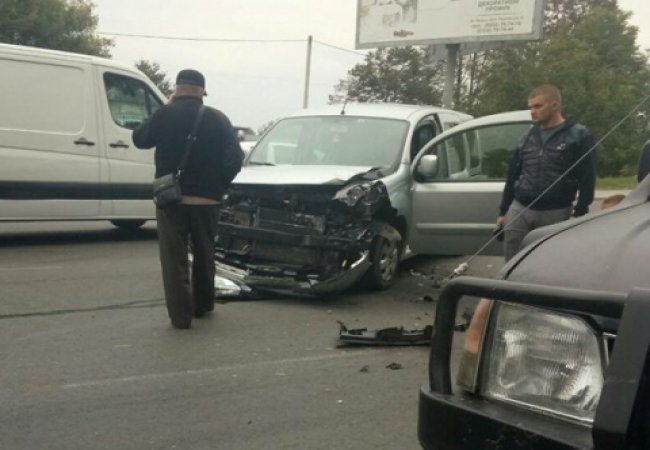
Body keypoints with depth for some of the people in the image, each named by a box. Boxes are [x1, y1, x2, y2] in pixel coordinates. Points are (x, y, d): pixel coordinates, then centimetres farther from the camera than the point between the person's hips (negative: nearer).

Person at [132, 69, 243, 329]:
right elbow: (234, 159, -3)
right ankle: (203, 305, 29)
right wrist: (218, 186, 9)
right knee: (204, 254, 19)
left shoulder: (165, 115, -5)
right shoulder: (217, 119, 0)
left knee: (175, 258, 2)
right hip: (207, 200, 2)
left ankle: (181, 315, -3)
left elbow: (139, 139, 11)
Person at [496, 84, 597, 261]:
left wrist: (579, 215, -12)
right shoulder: (528, 138, 13)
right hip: (519, 210, 4)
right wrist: (503, 211, 15)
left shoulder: (579, 136, -2)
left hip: (556, 214, -4)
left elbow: (587, 180, -6)